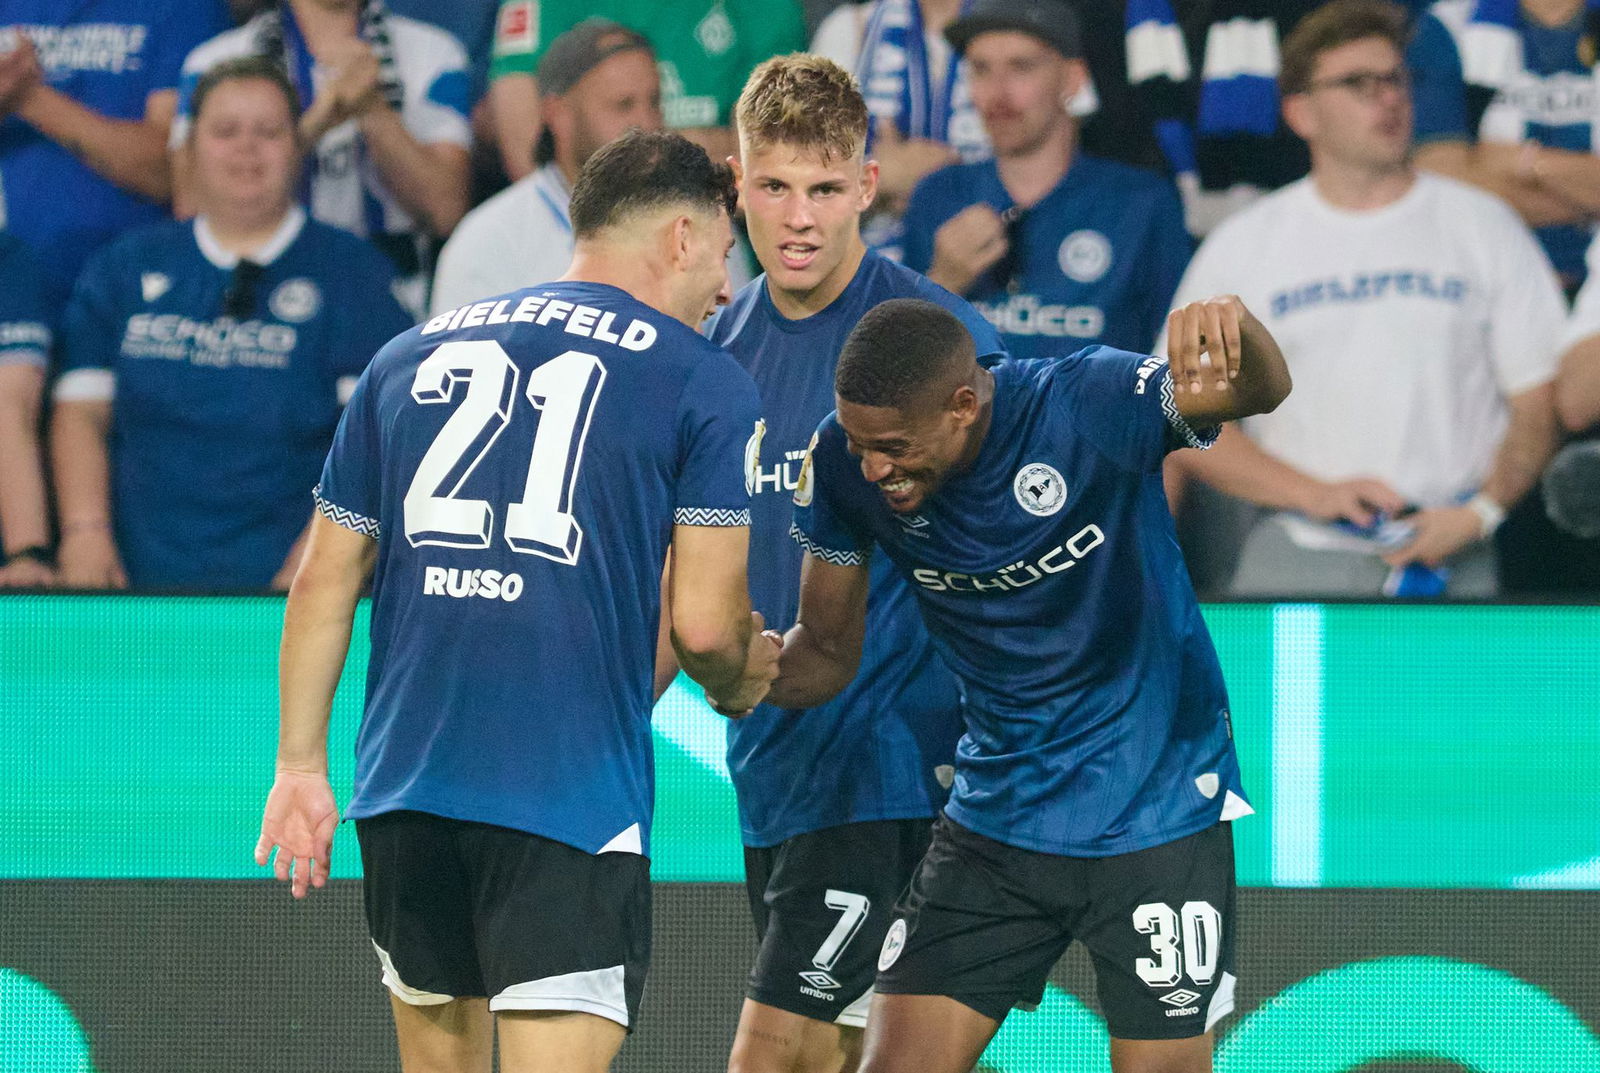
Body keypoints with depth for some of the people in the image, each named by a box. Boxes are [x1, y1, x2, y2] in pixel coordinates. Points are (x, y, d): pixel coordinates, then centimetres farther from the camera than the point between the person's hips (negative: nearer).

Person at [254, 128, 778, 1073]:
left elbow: (327, 581, 15)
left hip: (405, 781, 5)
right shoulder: (705, 384, 1)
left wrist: (301, 764, 20)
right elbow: (702, 623, -5)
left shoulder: (410, 358, 15)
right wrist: (737, 684, 18)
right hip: (572, 787, -5)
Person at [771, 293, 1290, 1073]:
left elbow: (1260, 390, -37)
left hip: (1159, 813, -4)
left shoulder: (1086, 405, -23)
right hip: (996, 820, 4)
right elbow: (828, 650, 1)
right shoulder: (847, 463, -11)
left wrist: (1229, 325, -61)